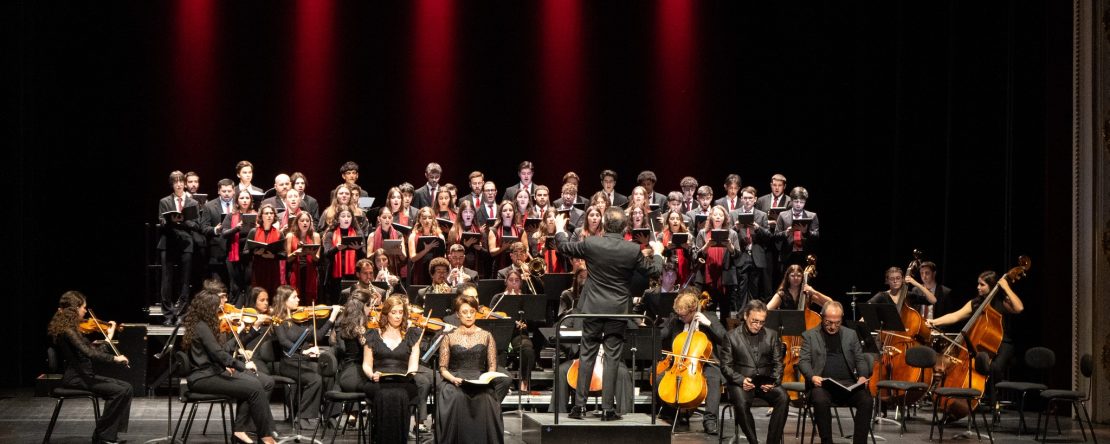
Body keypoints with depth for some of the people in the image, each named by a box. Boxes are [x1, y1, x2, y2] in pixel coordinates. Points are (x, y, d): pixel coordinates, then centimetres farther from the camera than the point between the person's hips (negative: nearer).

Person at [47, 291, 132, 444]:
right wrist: (114, 358, -26)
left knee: (126, 388, -1)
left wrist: (109, 336, 21)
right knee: (119, 391, -19)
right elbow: (89, 353, -29)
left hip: (83, 375, 9)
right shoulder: (67, 330, -18)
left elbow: (92, 349, 18)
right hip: (75, 379, -9)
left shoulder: (71, 328, 12)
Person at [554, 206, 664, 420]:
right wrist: (657, 253, 25)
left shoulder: (591, 244, -10)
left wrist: (560, 230, 27)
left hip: (593, 308, 0)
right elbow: (653, 270, 5)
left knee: (586, 355, 8)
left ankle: (580, 405, 7)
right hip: (618, 310, 0)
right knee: (612, 358, 4)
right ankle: (607, 408, 4)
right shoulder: (634, 250, -10)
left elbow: (564, 247, 7)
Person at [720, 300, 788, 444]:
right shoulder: (732, 336, 6)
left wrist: (774, 381, -10)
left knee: (783, 398, -28)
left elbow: (778, 364, 11)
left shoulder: (772, 335, 13)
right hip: (741, 382, -2)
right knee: (741, 403, -35)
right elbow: (726, 366, 2)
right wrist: (741, 380, -16)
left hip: (766, 383, 2)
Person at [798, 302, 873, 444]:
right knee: (820, 401, -36)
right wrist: (812, 376, -16)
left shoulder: (851, 334, 20)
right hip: (823, 383, -2)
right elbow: (803, 361, 4)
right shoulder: (809, 335, 12)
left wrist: (863, 376, -5)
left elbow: (860, 359, 16)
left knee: (866, 400, -27)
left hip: (849, 383, 2)